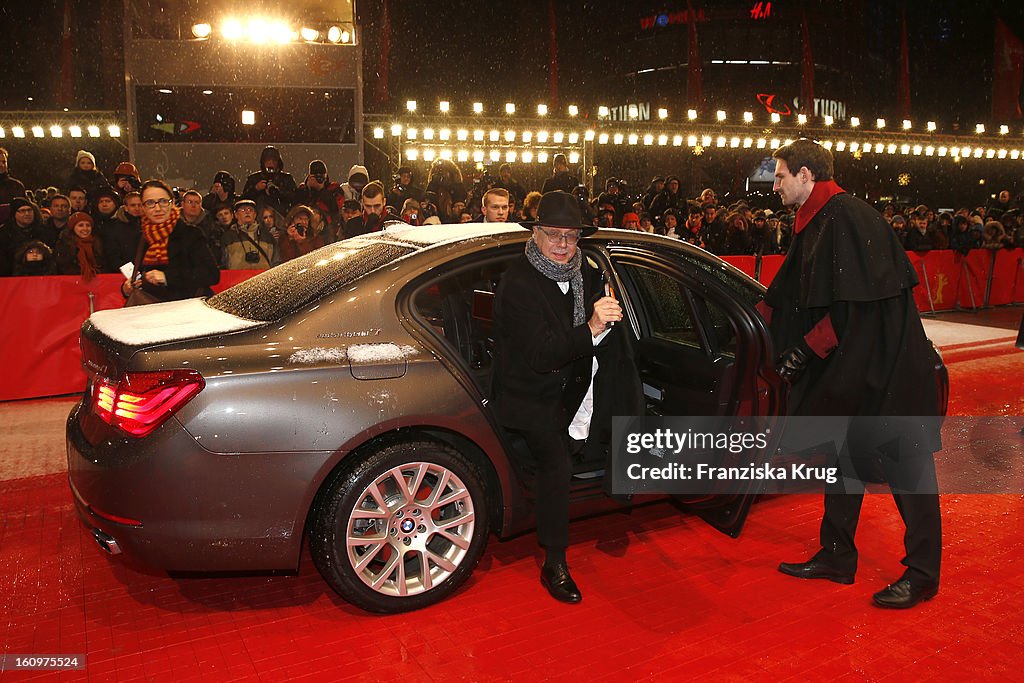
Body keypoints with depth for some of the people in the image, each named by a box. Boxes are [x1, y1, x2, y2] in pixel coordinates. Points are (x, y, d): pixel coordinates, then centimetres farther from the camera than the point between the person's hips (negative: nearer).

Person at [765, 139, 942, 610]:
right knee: (843, 455, 15)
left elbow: (856, 302, -23)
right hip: (846, 365, 10)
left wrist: (807, 348, -20)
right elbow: (786, 294, 18)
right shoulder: (815, 223, 11)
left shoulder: (846, 217, -18)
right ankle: (836, 557, 27)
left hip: (886, 366, -9)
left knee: (905, 465, 1)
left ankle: (922, 574, 14)